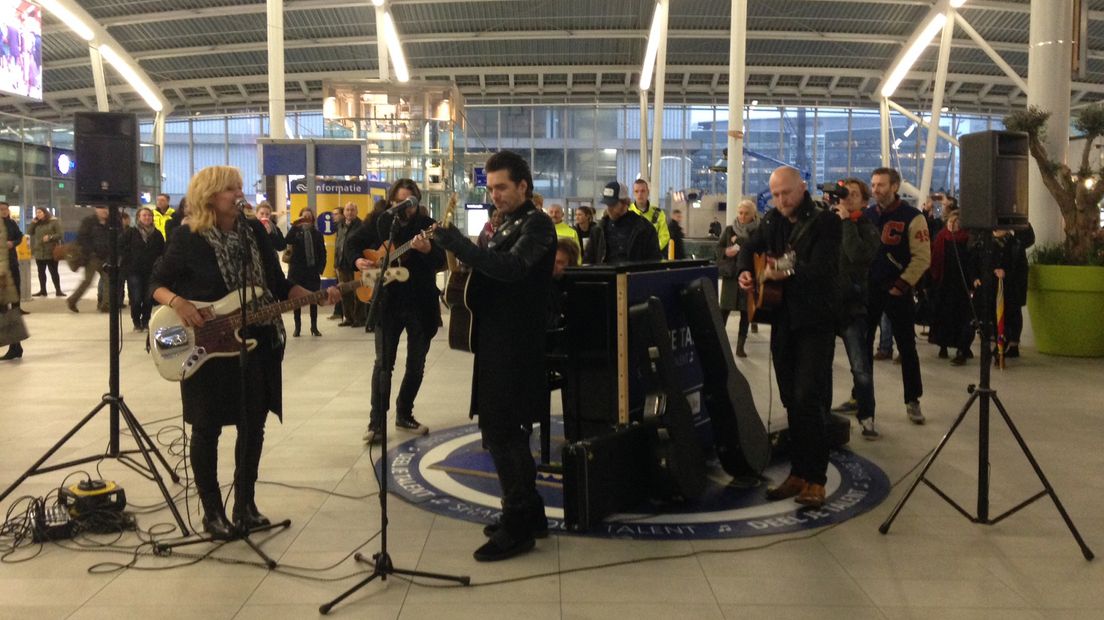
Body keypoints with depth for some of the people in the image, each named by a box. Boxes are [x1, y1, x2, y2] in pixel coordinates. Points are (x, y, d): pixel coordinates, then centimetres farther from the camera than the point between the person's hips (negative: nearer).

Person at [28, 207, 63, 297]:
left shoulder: (54, 222, -5)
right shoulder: (37, 223, 12)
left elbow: (59, 234, -9)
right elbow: (29, 233, 7)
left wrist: (50, 237, -22)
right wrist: (33, 222, -2)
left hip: (51, 252, -6)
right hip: (39, 252, 6)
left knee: (53, 272, -3)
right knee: (41, 272, 10)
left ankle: (58, 290, 2)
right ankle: (43, 290, 19)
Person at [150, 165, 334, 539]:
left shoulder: (254, 231, 5)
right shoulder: (188, 238, -7)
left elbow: (279, 285, 7)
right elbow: (158, 283, -1)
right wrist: (177, 302, -22)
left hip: (257, 345, 4)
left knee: (253, 426, 9)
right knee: (207, 429, 4)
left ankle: (245, 505, 24)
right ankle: (212, 512, 18)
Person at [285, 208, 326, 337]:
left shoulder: (317, 233, 4)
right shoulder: (296, 231, 0)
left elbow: (322, 253, 5)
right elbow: (288, 241, -21)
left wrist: (320, 269, -4)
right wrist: (295, 226, -25)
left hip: (313, 271, 1)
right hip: (297, 271, -1)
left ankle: (314, 327, 13)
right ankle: (297, 327, 11)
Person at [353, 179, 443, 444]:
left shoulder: (428, 225, -4)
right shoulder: (381, 222, 1)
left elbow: (441, 262, -16)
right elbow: (353, 244, 12)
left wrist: (427, 249, -37)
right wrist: (359, 260, -9)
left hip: (422, 304, 0)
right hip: (388, 303, 0)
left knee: (416, 364, 9)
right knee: (384, 363, -2)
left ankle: (404, 415, 24)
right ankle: (377, 422, 0)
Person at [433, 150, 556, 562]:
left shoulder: (536, 225, -12)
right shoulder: (509, 226, 18)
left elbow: (511, 269, -28)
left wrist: (457, 244, -30)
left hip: (516, 347, -10)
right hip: (498, 343, 10)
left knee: (500, 433, -7)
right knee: (507, 431, 15)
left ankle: (517, 528, 3)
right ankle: (530, 514, 26)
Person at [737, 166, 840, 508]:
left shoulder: (825, 222, -9)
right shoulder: (773, 220, 11)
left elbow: (822, 268, -21)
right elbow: (750, 247, 22)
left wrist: (788, 272, -35)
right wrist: (745, 271, 1)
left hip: (815, 322, -6)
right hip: (783, 321, 7)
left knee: (809, 398, -12)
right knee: (791, 400, 10)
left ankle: (815, 478, -5)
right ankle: (798, 471, 18)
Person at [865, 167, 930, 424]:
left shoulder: (912, 217, -8)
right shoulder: (866, 215, 6)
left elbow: (922, 257, -12)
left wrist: (902, 285, -14)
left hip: (897, 291, -4)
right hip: (867, 289, 4)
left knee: (907, 347, 3)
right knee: (861, 344, 7)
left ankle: (913, 401, 13)